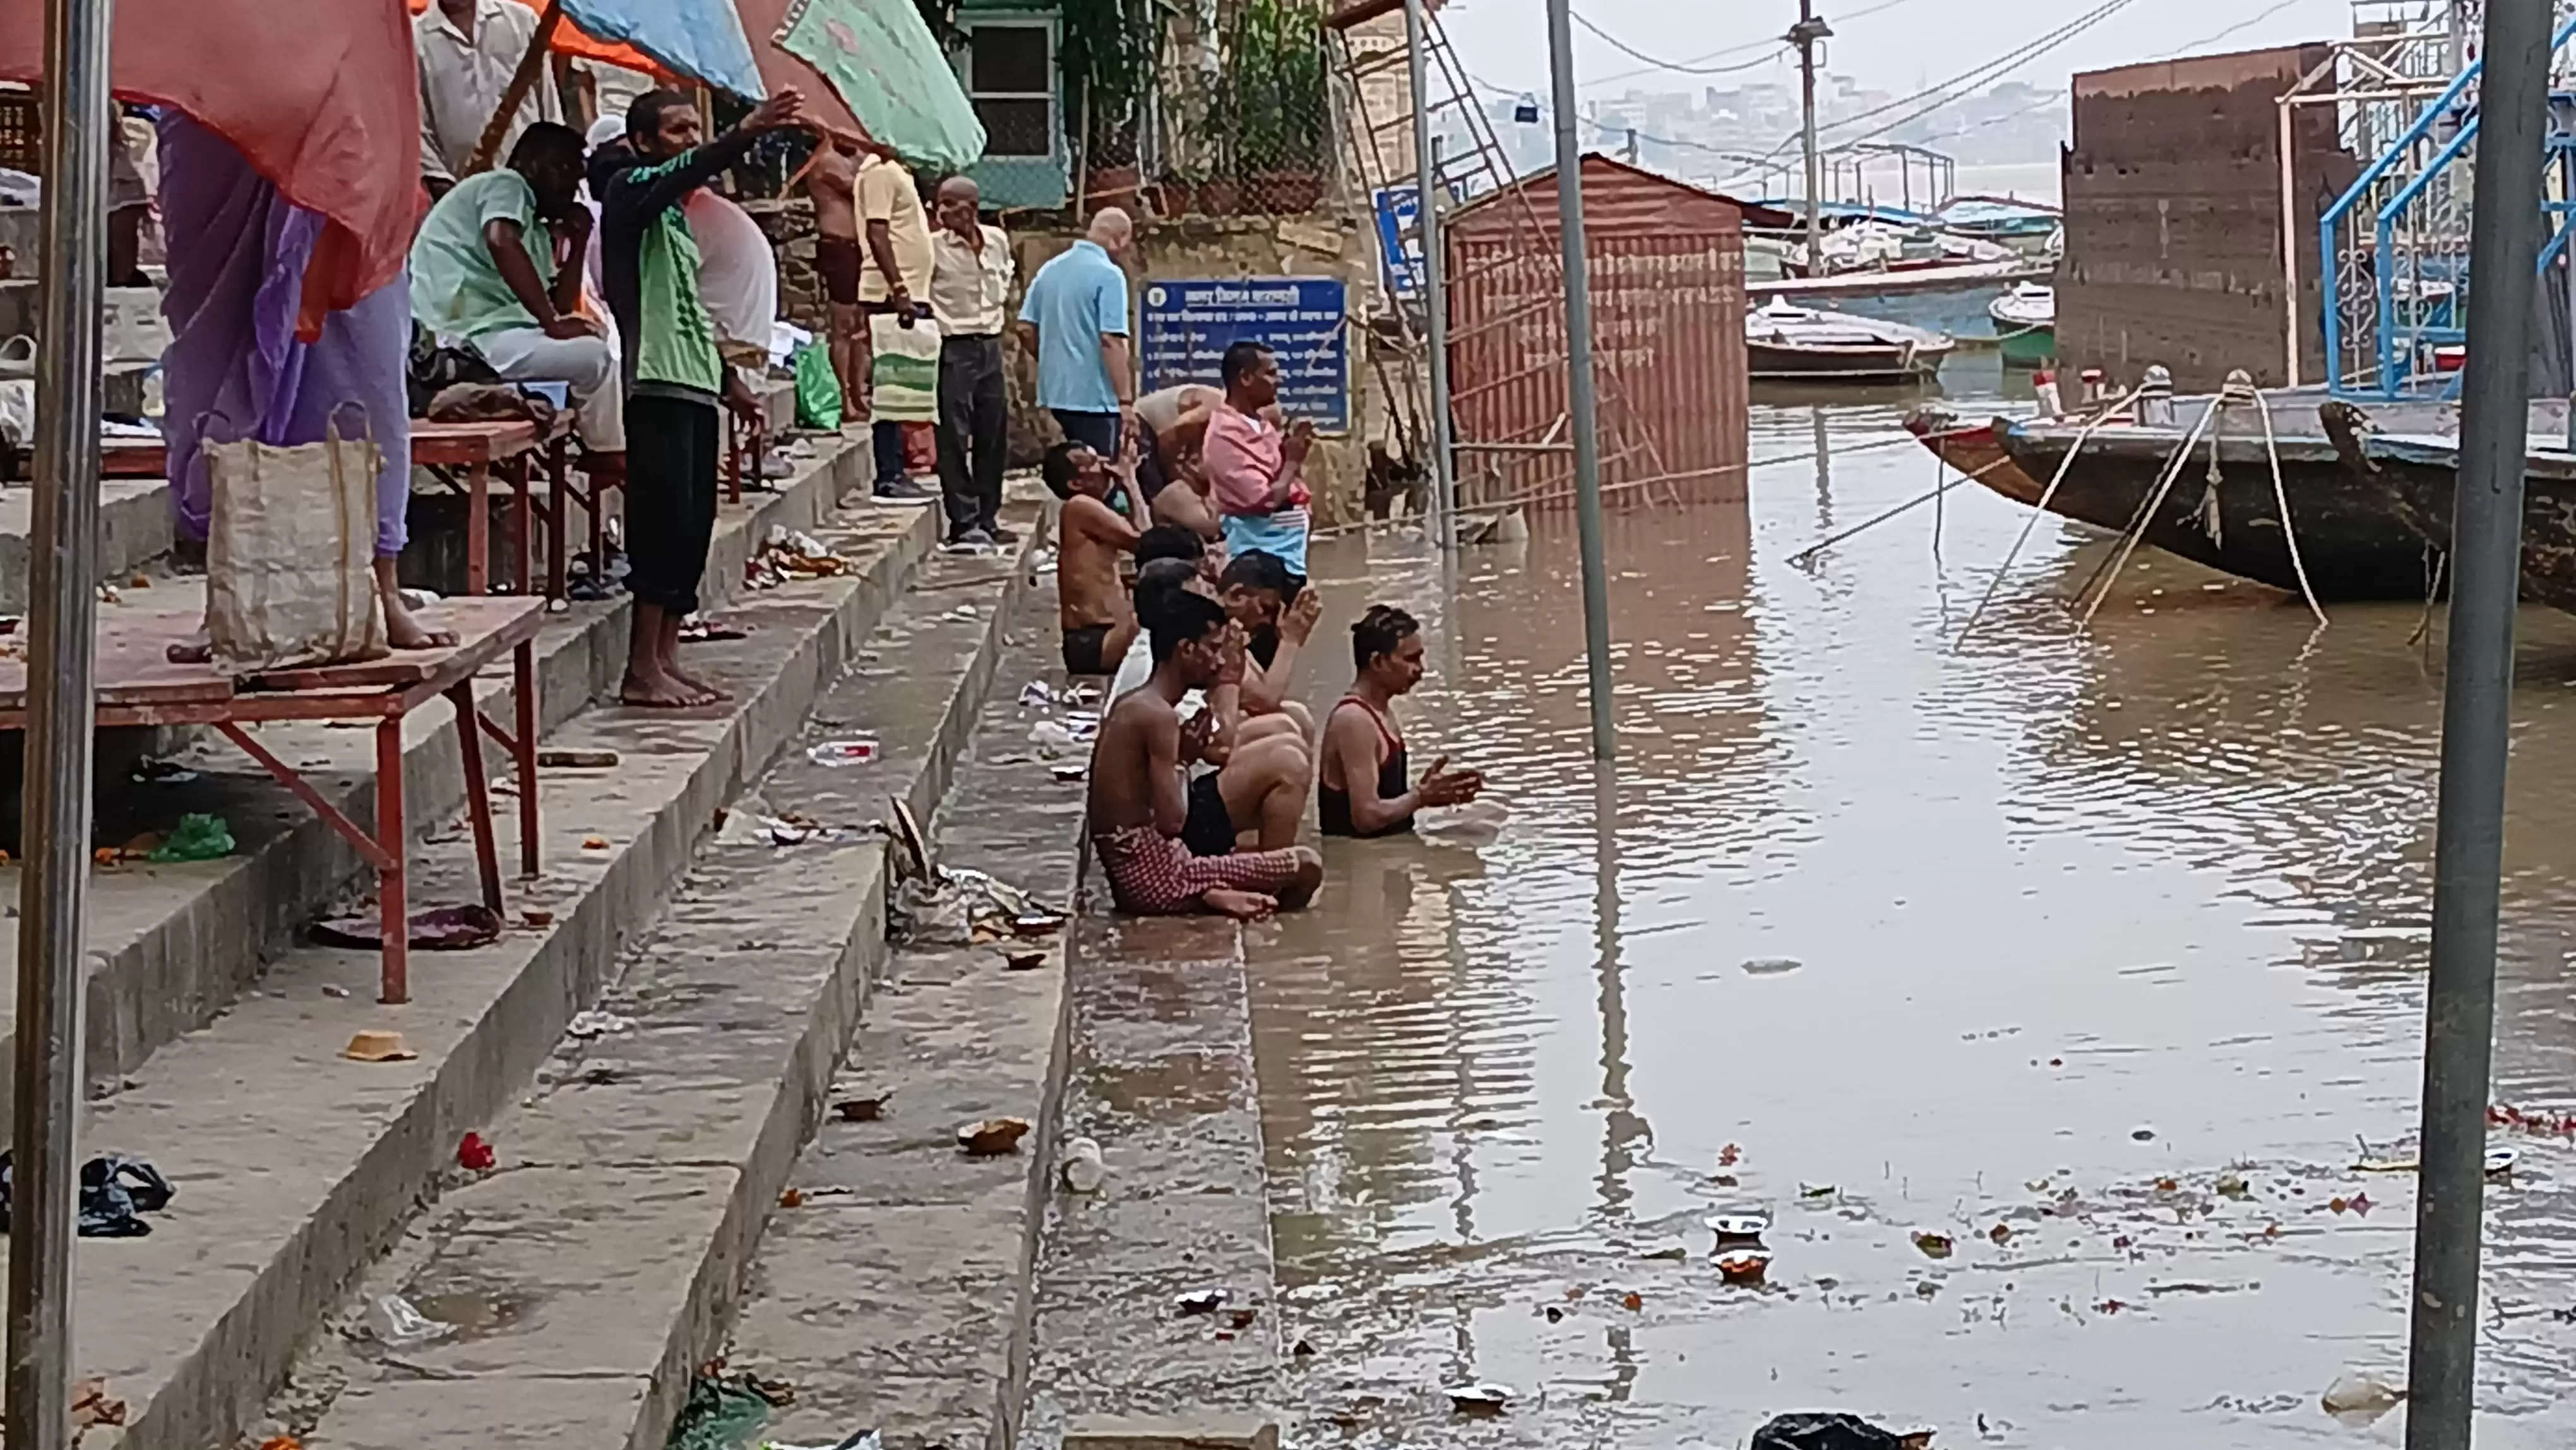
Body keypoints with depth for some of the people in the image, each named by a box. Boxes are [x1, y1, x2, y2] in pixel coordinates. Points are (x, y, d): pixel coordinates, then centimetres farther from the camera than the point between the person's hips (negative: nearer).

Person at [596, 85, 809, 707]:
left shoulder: (675, 211, 23)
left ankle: (666, 661, 11)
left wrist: (725, 375, 28)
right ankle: (642, 670, -10)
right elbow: (688, 172, -27)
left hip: (694, 382, 9)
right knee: (665, 518, -12)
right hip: (657, 381, -9)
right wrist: (748, 133, -41)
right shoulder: (630, 188, -4)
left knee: (692, 523, 7)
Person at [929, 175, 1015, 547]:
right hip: (954, 348, -6)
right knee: (955, 438, -4)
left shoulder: (998, 240, 6)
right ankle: (963, 523, 1)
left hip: (990, 345, 6)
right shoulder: (934, 247, -10)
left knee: (994, 436, 9)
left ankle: (988, 519, 18)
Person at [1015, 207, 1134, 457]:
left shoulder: (1050, 268, 10)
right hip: (1094, 397, -7)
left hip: (1054, 392, 7)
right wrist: (1126, 400, -16)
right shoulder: (1108, 275, -12)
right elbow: (1111, 341, -18)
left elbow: (1026, 329, 11)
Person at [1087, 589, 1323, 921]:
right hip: (1154, 875, -9)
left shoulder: (1127, 705, 12)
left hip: (1128, 876, 9)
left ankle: (1207, 896, 5)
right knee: (1307, 866, -10)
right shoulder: (1159, 715, -15)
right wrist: (1181, 762, -4)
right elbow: (1172, 822, -18)